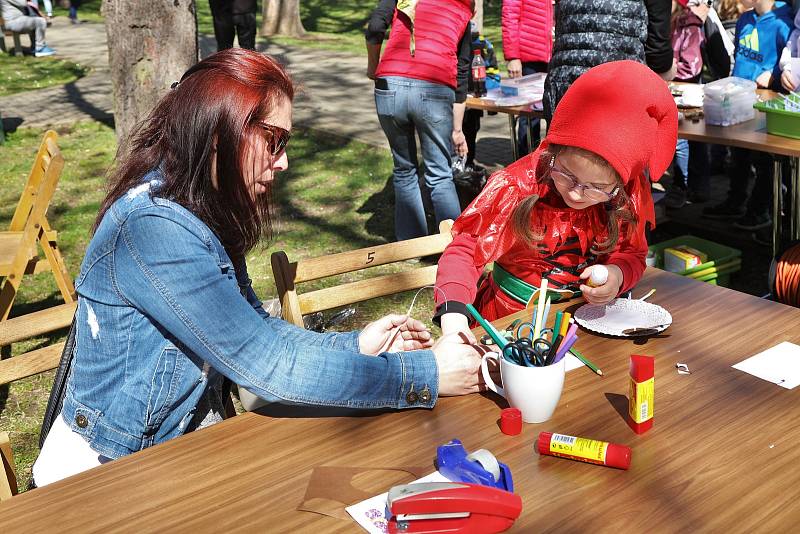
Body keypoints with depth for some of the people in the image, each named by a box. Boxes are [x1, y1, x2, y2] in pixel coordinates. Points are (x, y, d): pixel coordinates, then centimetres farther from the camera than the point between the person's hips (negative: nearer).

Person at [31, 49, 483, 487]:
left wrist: (354, 346, -5)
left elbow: (257, 331, 7)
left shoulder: (207, 213, 1)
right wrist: (426, 374, -25)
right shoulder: (153, 228, -27)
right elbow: (267, 365, -29)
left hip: (192, 435, 7)